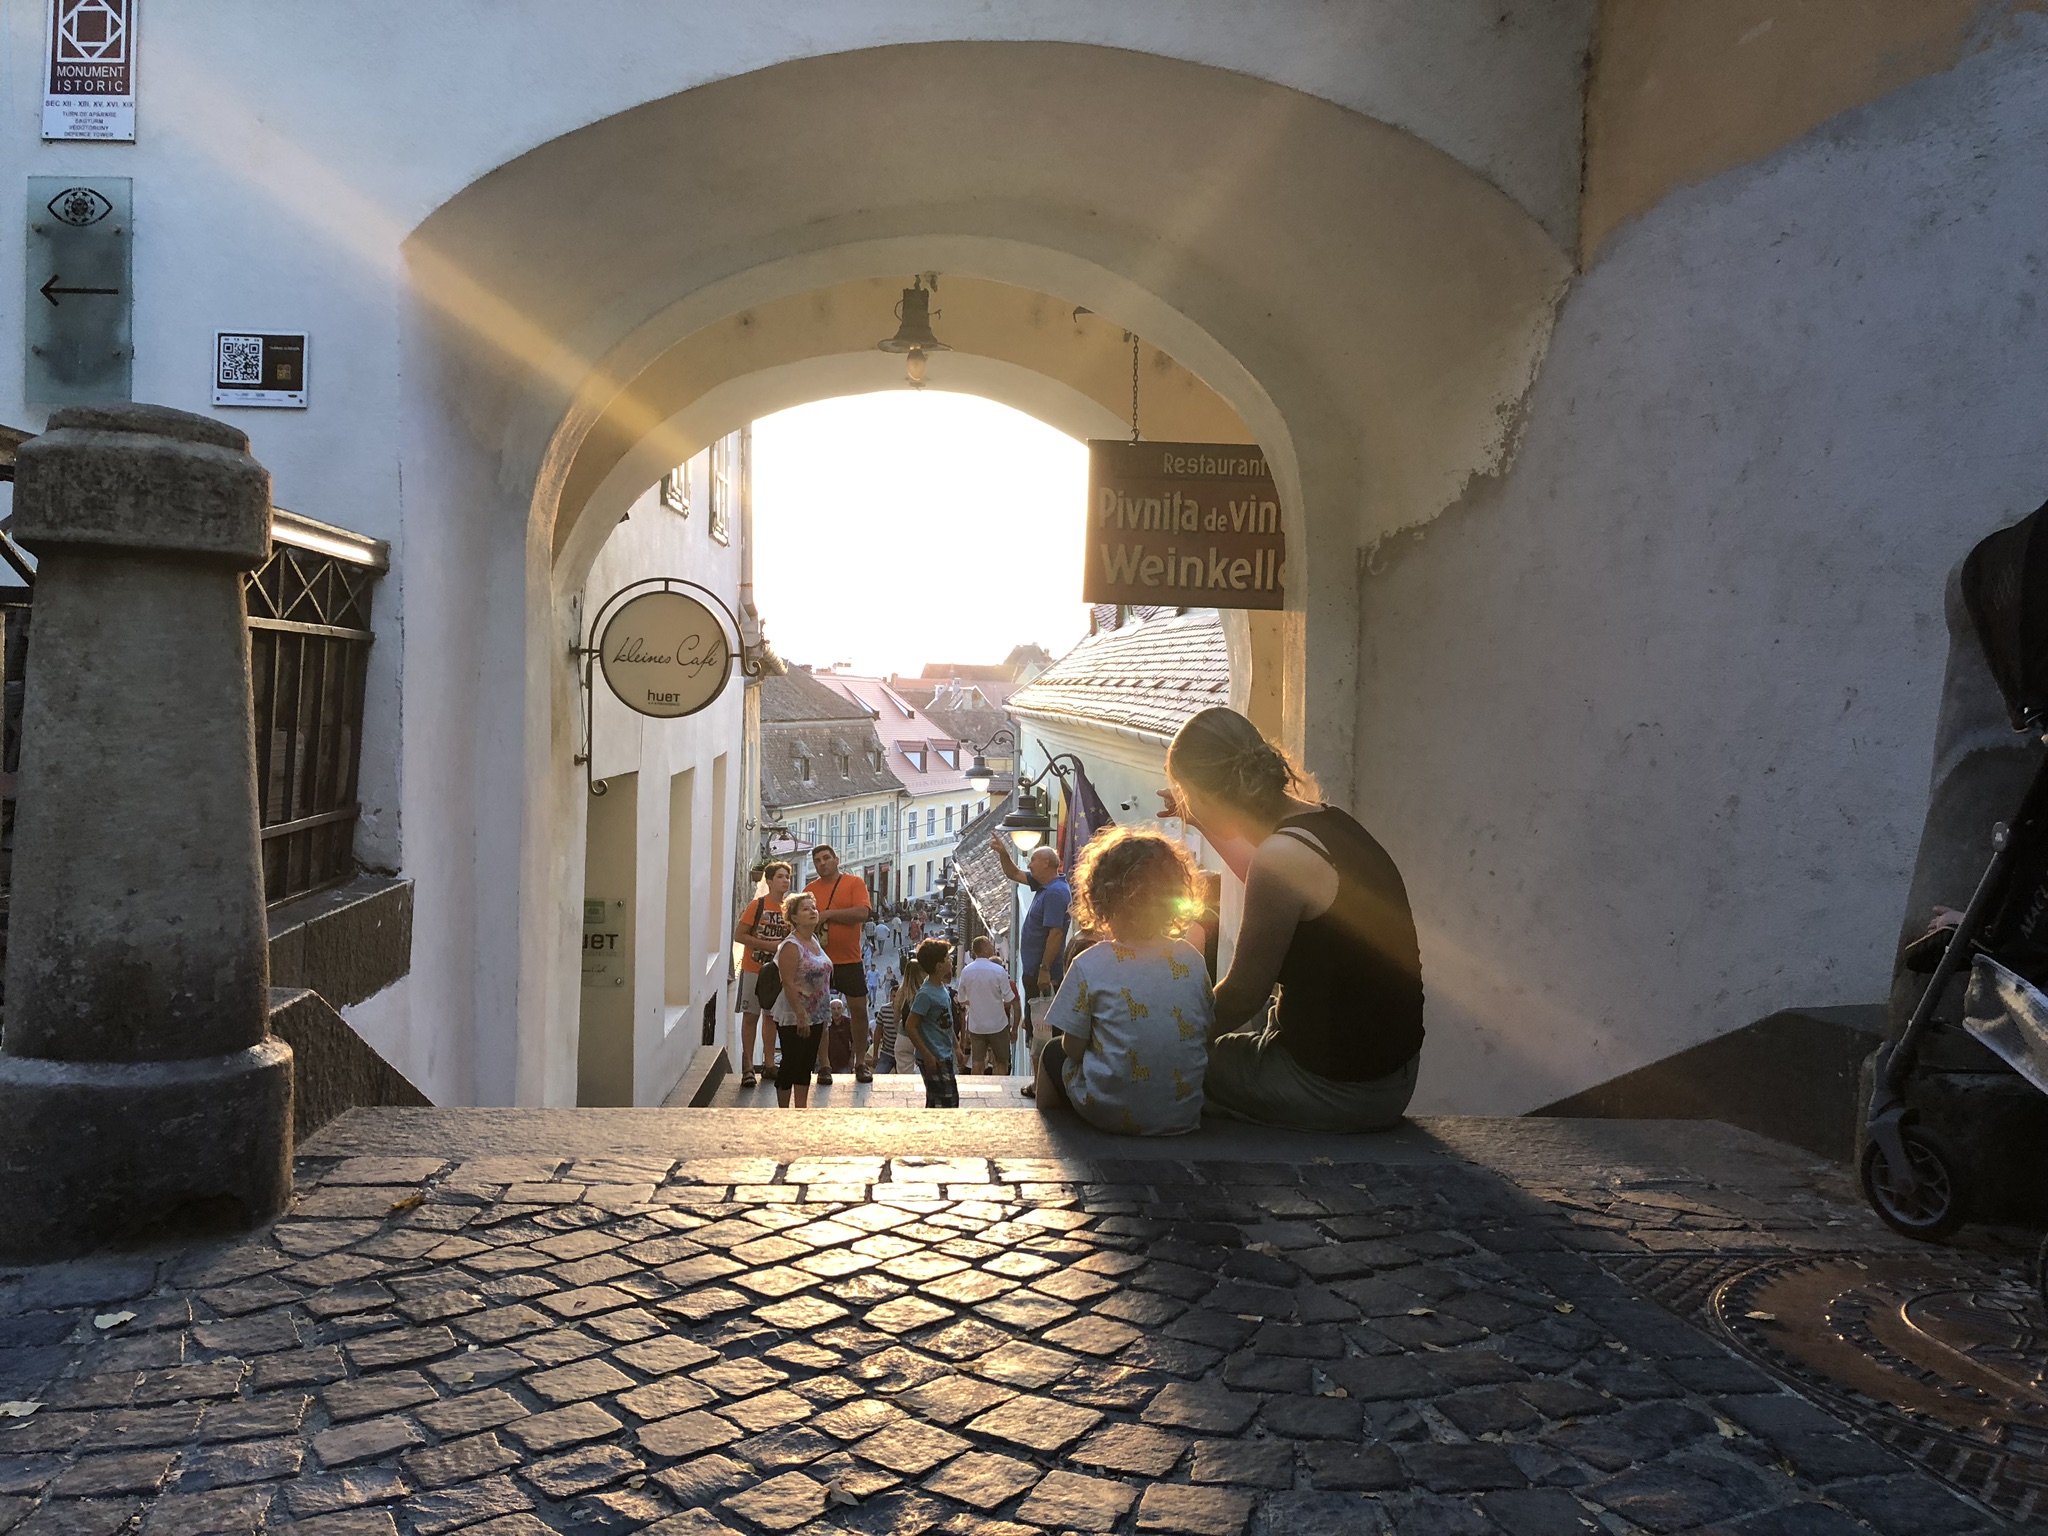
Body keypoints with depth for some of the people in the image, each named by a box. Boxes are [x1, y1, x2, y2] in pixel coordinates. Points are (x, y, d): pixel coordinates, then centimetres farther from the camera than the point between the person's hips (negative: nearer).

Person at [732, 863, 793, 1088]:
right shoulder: (757, 905, -11)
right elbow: (739, 934, -13)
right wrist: (769, 945, -19)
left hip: (776, 970, 5)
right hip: (753, 968, -5)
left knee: (772, 1016, 11)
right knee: (750, 1016, 0)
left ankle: (768, 1063, 20)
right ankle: (747, 1066, 4)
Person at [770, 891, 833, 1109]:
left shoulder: (815, 941, 10)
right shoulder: (791, 946, -17)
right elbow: (788, 984, -21)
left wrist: (825, 1016, 18)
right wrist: (801, 1016, -23)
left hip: (815, 1017, 8)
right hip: (793, 1019, -8)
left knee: (806, 1064, 12)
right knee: (791, 1064, 0)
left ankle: (802, 1109, 19)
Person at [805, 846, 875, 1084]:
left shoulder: (855, 883, 0)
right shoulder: (810, 890, 8)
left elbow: (862, 913, -14)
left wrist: (827, 914, -13)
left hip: (850, 960, -1)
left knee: (859, 1010, 3)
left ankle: (860, 1062, 17)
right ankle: (825, 1065, 12)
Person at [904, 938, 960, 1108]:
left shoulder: (942, 989, 8)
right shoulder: (925, 994, -20)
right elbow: (911, 1027, -20)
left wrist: (956, 1048, 21)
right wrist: (927, 1056, -20)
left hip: (945, 1057, 10)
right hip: (933, 1059, -10)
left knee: (953, 1099, 16)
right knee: (944, 1103, -8)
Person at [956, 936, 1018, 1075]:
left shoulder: (966, 971, -3)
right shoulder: (998, 971, -14)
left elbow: (962, 999, 7)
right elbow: (1009, 1001, -12)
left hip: (975, 1025, 3)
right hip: (997, 1024, -3)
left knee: (977, 1063, 8)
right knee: (1001, 1062, 8)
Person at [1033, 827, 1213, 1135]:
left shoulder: (1089, 965, -14)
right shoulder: (1191, 959, -4)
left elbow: (1073, 1047, -8)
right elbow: (1206, 1036, 3)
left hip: (1111, 1113, -4)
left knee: (1053, 1053, 26)